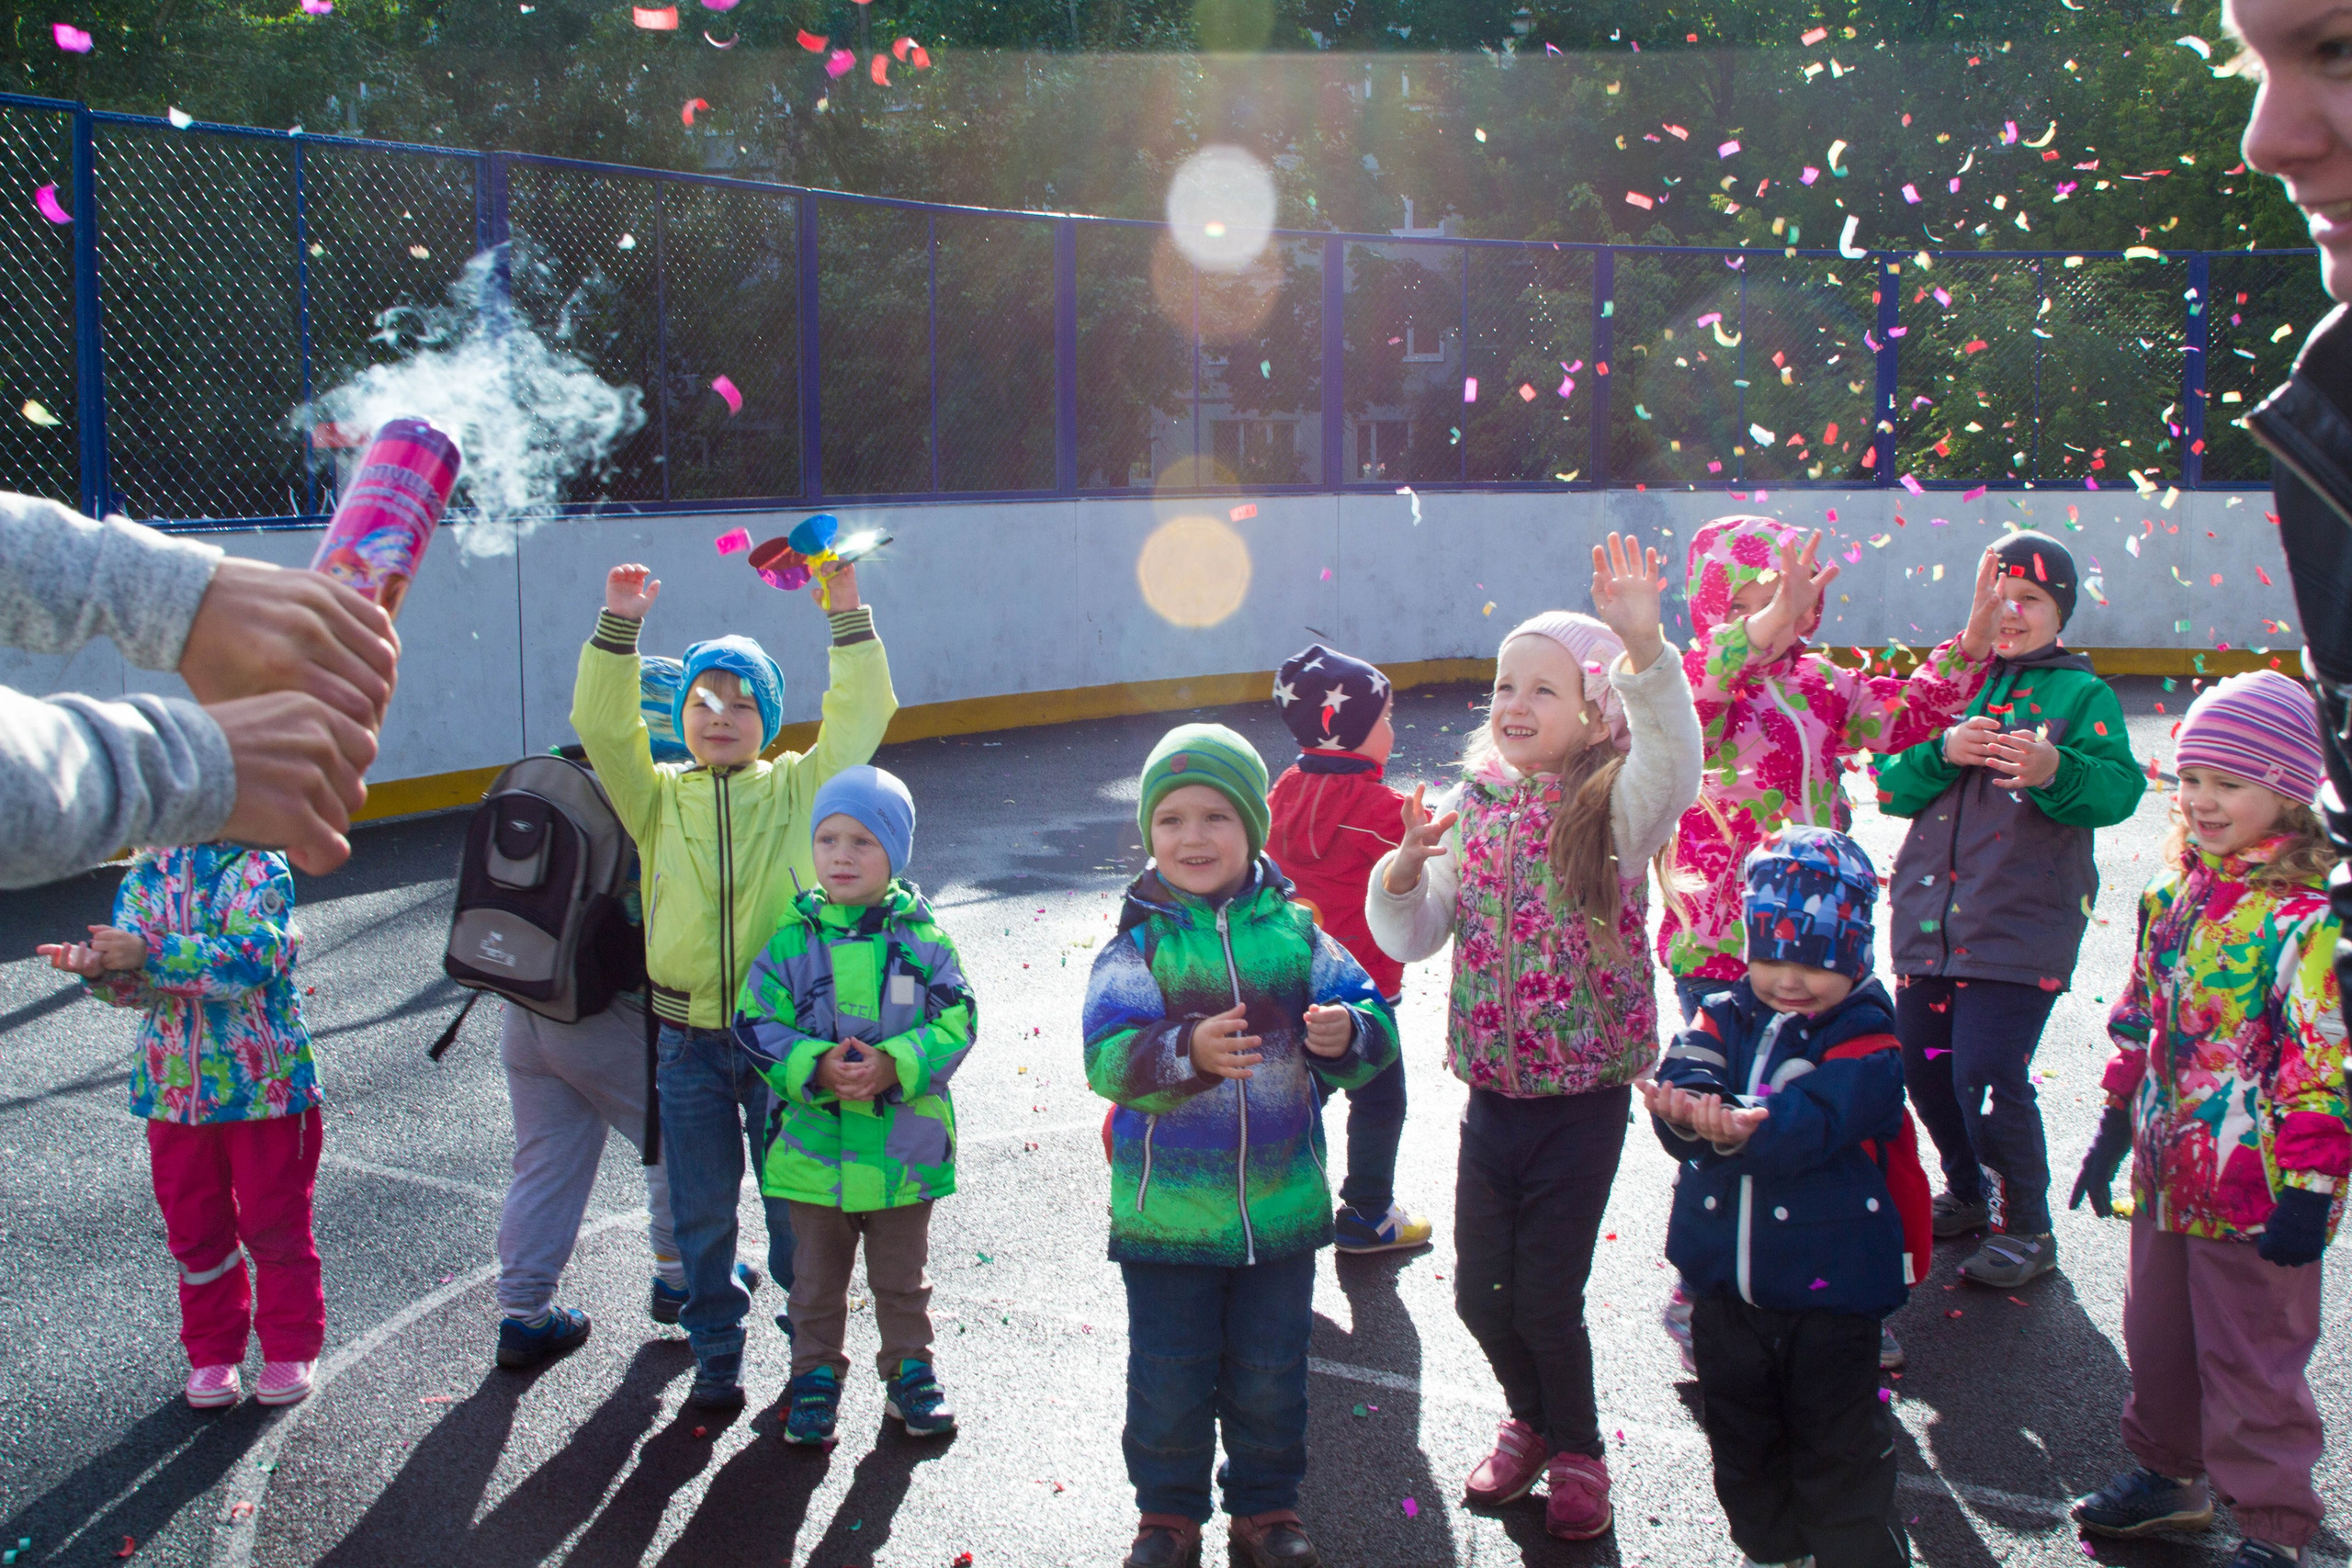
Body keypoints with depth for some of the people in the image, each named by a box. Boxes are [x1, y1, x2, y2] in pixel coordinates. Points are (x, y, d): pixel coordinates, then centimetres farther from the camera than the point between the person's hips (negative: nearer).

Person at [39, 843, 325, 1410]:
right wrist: (100, 968, -30)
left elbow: (248, 959, -26)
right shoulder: (145, 875, 4)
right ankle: (212, 1352, 27)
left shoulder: (260, 870, -10)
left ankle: (290, 1347, 22)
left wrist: (149, 954, -33)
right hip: (174, 1083, 4)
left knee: (274, 1222, 6)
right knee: (193, 1226, 12)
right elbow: (138, 983, -6)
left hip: (264, 1081, -4)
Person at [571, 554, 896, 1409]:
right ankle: (716, 1354, 25)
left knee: (795, 1204, 8)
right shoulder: (658, 798, 7)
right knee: (701, 1212, 10)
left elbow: (858, 720, -6)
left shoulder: (796, 789, 4)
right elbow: (603, 728, -6)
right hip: (689, 1040, 1)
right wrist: (619, 624, -15)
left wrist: (848, 615, -13)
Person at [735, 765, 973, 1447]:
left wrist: (894, 1065, -23)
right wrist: (817, 1068, -21)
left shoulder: (922, 938, -6)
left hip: (904, 1147, -1)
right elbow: (756, 1024, -6)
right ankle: (815, 1377, 33)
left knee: (901, 1277, 16)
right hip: (814, 1144, 1)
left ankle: (909, 1371, 34)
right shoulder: (794, 938, -5)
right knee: (816, 1278, 15)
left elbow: (955, 1022, -8)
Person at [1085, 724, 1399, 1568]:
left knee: (1270, 1372, 15)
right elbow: (1109, 1056, -17)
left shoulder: (1294, 929, -1)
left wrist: (1347, 1032, -21)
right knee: (1168, 1374, 10)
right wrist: (1188, 1052, -34)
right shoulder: (1139, 941, -6)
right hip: (1167, 1207, -1)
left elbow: (1371, 1017, 2)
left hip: (1281, 1203, 2)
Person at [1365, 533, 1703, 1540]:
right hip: (1492, 1091, 5)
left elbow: (1672, 761, -35)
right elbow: (1413, 939, 7)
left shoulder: (1614, 805, -11)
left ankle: (1577, 1451, 29)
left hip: (1583, 1094, -4)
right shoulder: (1476, 808, 4)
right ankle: (1532, 1421, 40)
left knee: (1545, 1300, 1)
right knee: (1480, 1291, 11)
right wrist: (1406, 871, -14)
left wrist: (1645, 649, -50)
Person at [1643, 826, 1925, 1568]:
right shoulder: (1724, 1015, 1)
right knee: (1740, 1444, 20)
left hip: (1828, 1290, -4)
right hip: (1724, 1284, 5)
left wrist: (1743, 1128, -48)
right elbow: (1684, 1075, -17)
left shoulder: (1864, 1039, -12)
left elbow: (1815, 1124, -29)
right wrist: (1690, 1109, -41)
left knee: (1839, 1453, 8)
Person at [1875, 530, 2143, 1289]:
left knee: (1988, 1074, -12)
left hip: (2020, 927, -5)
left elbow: (2119, 789, -11)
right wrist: (1942, 750, -15)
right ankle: (1969, 1194, 34)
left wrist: (2054, 770, -30)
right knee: (1924, 1068, 11)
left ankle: (2027, 1228, 7)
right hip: (1928, 920, 5)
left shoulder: (2083, 695, 3)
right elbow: (1891, 787, 4)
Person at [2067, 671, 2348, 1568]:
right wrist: (2116, 1124, 18)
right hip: (2167, 1171, 7)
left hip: (2253, 1184, -7)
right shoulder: (2172, 896, 4)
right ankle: (2168, 1475, 42)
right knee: (2156, 1337, 22)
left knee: (2251, 1359, 6)